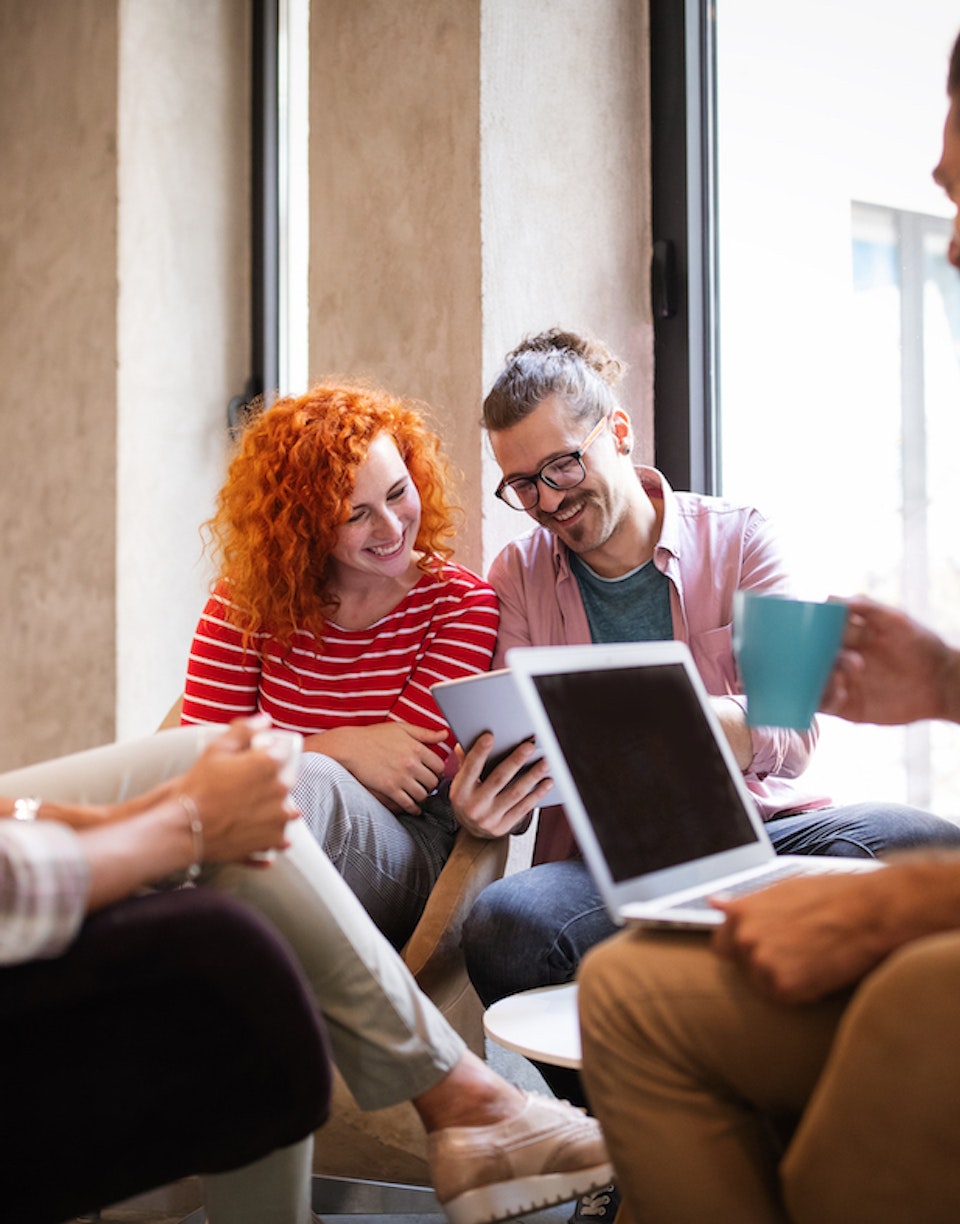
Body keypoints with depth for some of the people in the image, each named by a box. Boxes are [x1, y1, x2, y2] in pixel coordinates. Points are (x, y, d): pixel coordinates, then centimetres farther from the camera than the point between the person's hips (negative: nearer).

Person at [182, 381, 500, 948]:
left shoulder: (461, 604, -1)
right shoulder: (249, 599, 4)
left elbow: (402, 780, -8)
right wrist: (337, 748, -16)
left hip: (406, 866, -1)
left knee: (303, 783, -36)